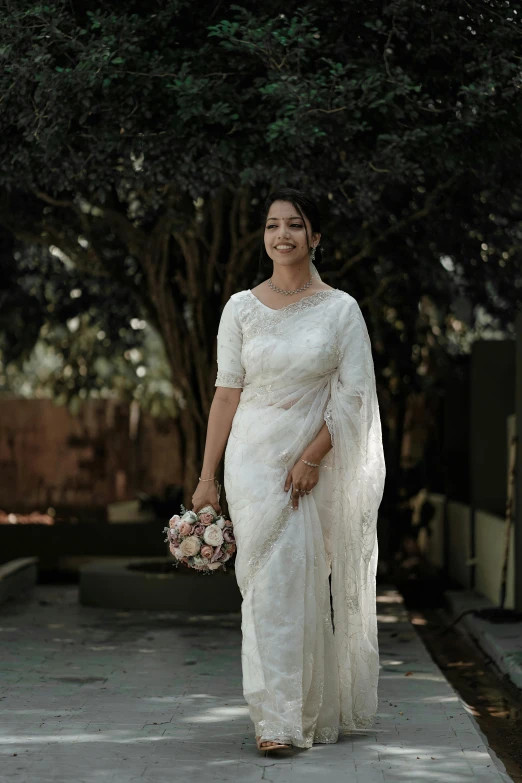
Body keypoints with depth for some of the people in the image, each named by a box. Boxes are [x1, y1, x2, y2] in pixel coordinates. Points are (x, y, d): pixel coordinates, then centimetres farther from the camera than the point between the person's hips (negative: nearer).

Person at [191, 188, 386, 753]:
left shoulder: (342, 310, 1)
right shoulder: (241, 308, 4)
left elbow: (354, 394, -3)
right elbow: (227, 393, 5)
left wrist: (311, 458, -13)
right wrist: (206, 477, 1)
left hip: (322, 462, 0)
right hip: (255, 459, 0)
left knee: (314, 583, 5)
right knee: (271, 583, -7)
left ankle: (322, 710, 21)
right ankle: (277, 719, -7)